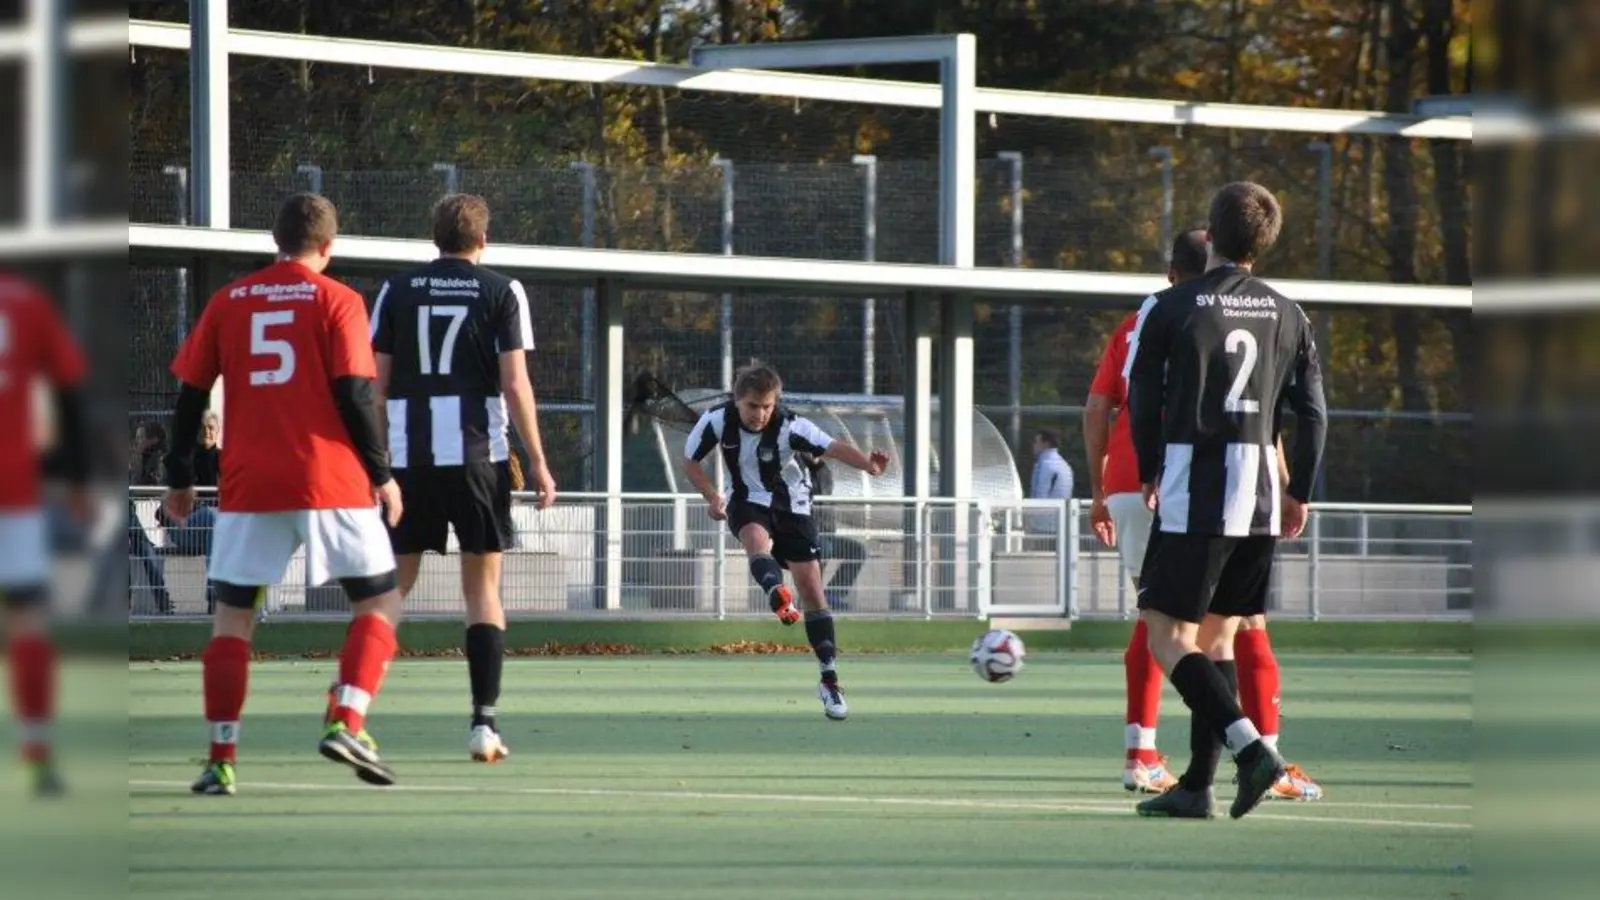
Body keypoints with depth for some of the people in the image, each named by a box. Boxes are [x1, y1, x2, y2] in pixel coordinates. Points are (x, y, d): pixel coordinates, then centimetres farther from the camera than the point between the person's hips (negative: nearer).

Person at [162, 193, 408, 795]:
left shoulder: (228, 302, 9)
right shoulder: (336, 300, 0)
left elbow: (190, 394, 10)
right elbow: (354, 394, -7)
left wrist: (179, 479, 18)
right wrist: (381, 474, 0)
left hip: (249, 486, 3)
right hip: (330, 481, -3)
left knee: (232, 615, 10)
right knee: (380, 602, 9)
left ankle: (221, 759, 2)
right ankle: (346, 724, -10)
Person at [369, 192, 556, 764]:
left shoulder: (397, 292, 7)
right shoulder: (502, 292, 1)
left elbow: (375, 381, 6)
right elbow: (515, 384, -6)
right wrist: (537, 461, -2)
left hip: (408, 459, 2)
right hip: (479, 455, -2)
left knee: (394, 583, 11)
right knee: (483, 588, 5)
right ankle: (484, 723, -3)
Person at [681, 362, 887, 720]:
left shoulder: (790, 427, -25)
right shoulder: (717, 420, -18)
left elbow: (833, 447, -40)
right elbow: (690, 460, -1)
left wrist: (867, 463, -59)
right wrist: (713, 498, -13)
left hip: (791, 505, 0)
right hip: (749, 502, 0)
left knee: (812, 588, -4)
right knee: (756, 539, -36)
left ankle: (829, 680, 4)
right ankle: (778, 597, -67)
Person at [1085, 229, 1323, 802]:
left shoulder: (1134, 326, 13)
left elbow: (1096, 410, 10)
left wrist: (1099, 489, 16)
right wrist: (1283, 484, -2)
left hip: (1128, 486, 4)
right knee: (1247, 621, 1)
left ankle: (1140, 755, 10)